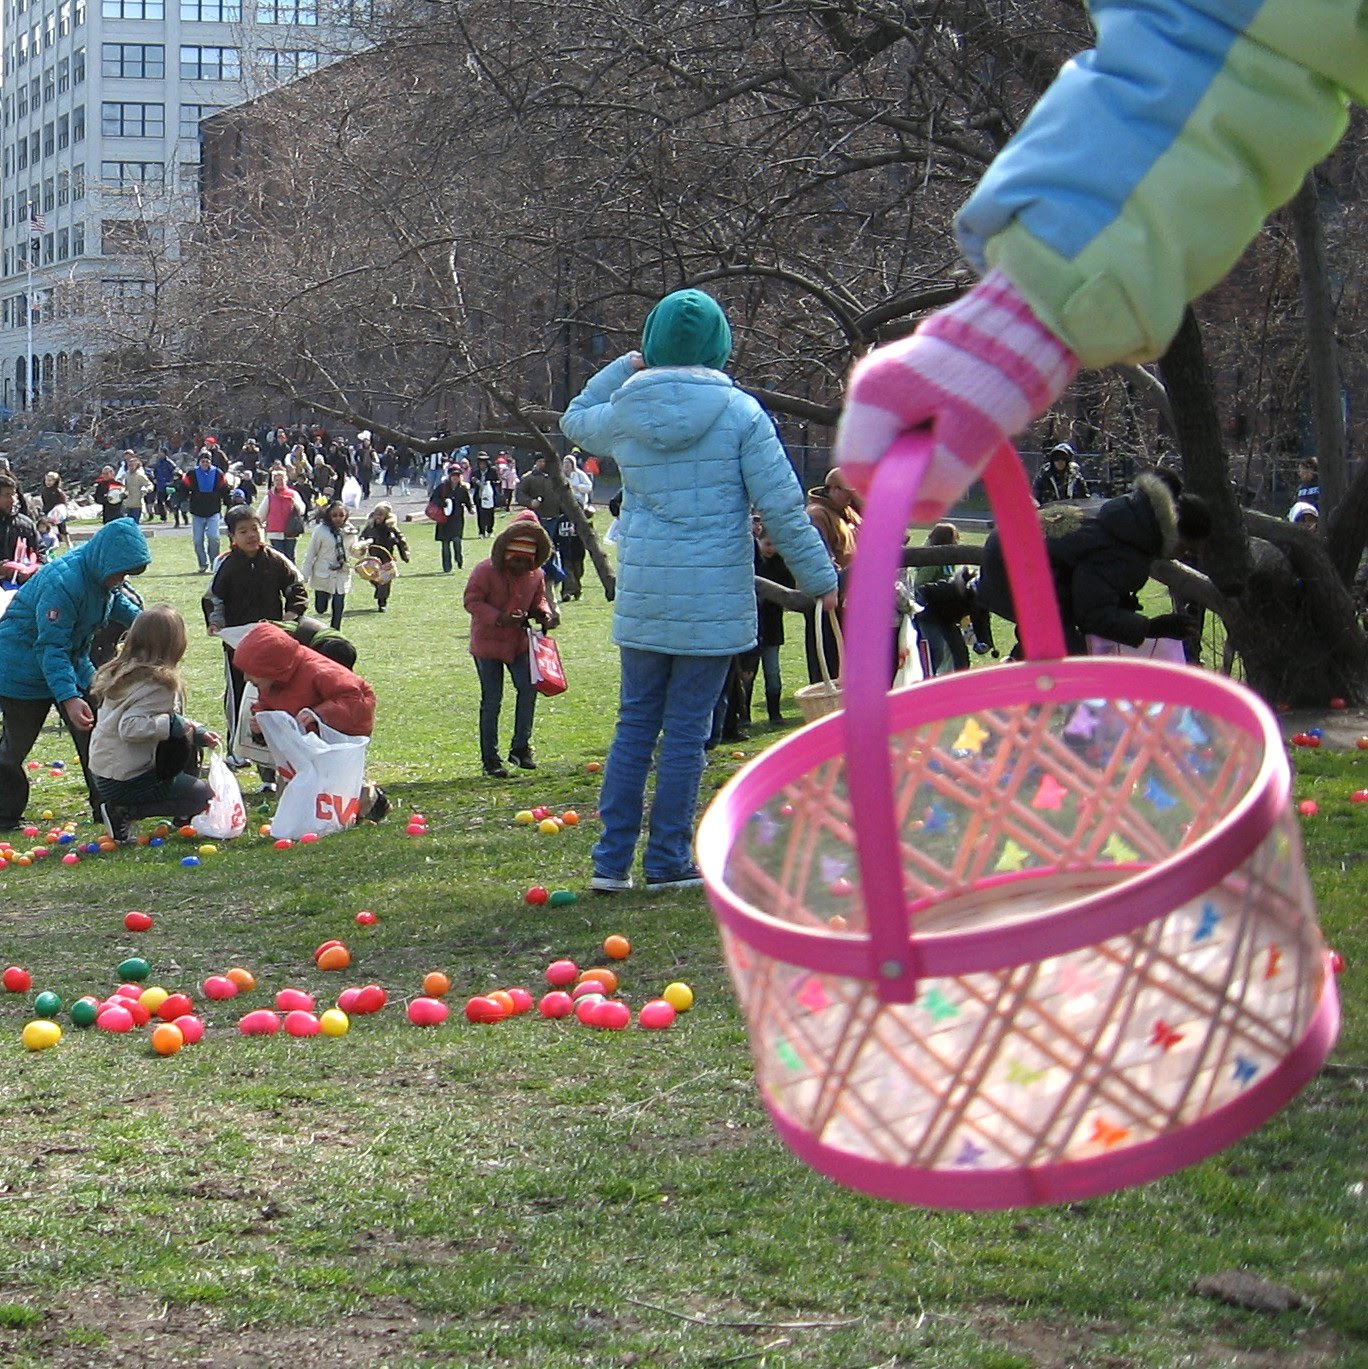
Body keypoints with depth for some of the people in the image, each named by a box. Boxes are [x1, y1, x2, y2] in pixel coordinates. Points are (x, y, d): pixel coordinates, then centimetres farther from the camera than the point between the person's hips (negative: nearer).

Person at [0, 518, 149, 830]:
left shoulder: (103, 572, -8)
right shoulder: (63, 582, -35)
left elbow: (115, 600, 18)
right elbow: (51, 647, -36)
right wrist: (68, 697, -42)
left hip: (72, 662, 8)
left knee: (94, 734, 5)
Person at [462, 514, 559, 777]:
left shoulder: (536, 575, 0)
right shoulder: (486, 571, -16)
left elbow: (539, 600, 14)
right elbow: (472, 601, -17)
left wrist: (545, 615, -9)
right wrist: (498, 618, -29)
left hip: (518, 642, 4)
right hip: (488, 643, -4)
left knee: (528, 688, -7)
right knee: (492, 700, -1)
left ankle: (520, 747, 8)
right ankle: (490, 759, 6)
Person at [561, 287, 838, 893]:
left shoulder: (622, 412, 2)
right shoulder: (740, 412, -8)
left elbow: (573, 418, 27)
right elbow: (782, 507, -8)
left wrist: (625, 367, 26)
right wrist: (819, 578, 2)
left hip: (642, 597, 3)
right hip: (714, 598, -3)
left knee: (635, 724, 12)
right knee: (686, 731, 3)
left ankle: (611, 860, 13)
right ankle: (668, 861, 9)